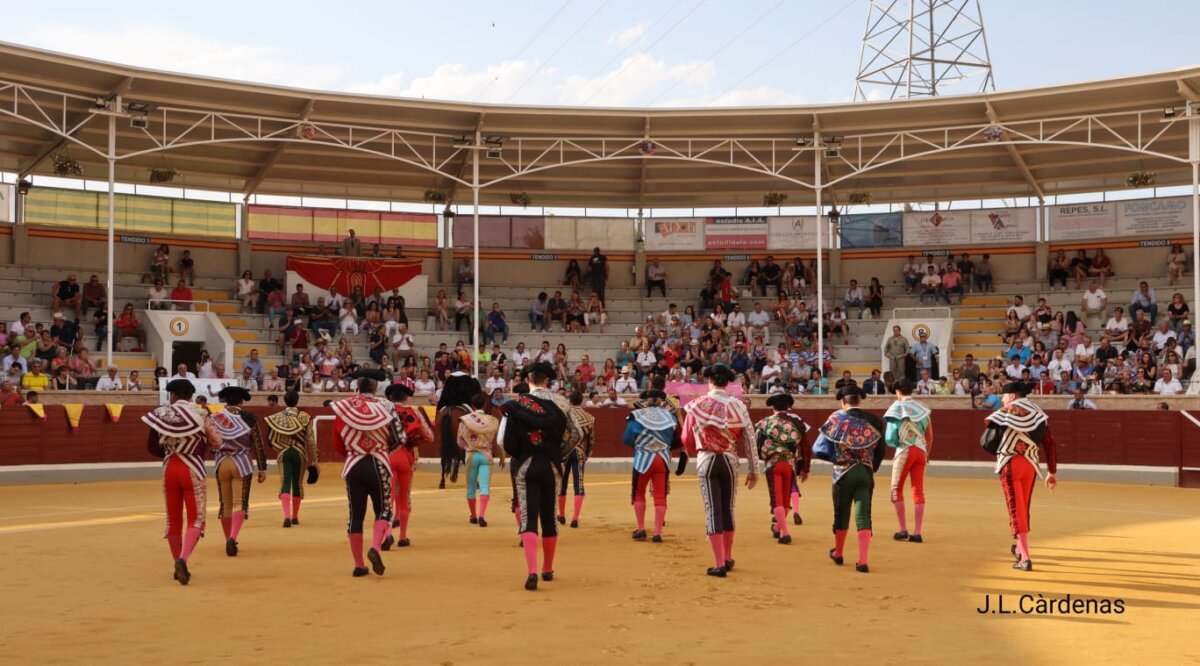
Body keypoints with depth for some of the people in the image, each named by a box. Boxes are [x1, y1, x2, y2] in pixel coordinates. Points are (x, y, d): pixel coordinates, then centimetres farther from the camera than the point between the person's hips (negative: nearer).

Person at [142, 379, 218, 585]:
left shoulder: (161, 414, 0)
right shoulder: (200, 414, -5)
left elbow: (151, 447, 3)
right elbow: (216, 441, -2)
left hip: (169, 469, 3)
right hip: (193, 470, -3)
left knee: (173, 520, 14)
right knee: (196, 519, 2)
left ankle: (179, 567, 19)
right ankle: (183, 560, -21)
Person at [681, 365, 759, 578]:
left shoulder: (698, 405, -4)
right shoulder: (737, 405, -2)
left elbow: (687, 438, 1)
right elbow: (749, 439, -2)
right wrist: (754, 470, 5)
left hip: (706, 460, -2)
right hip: (730, 460, 2)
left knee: (713, 511, 1)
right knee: (728, 509, 16)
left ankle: (719, 564, -3)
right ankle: (727, 559, 27)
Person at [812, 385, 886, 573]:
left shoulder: (836, 419, -3)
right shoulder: (874, 421, 3)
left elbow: (819, 449, -3)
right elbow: (880, 452, 12)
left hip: (843, 472, -1)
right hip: (866, 473, 1)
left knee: (841, 514, 15)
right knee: (863, 516, 0)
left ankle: (838, 553, 34)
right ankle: (862, 561, -8)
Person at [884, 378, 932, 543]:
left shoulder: (897, 407, -4)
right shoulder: (921, 408, 11)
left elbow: (889, 438, -8)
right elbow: (930, 435, 15)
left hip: (904, 451, -4)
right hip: (921, 452, 5)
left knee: (896, 490, 7)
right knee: (919, 492, 6)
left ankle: (903, 530, 3)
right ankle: (917, 533, 5)